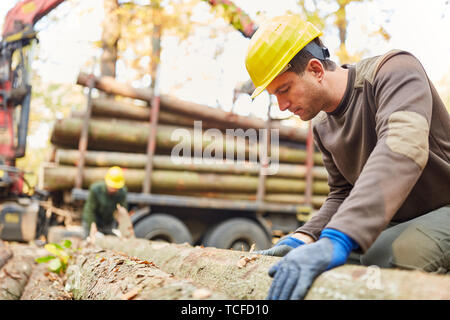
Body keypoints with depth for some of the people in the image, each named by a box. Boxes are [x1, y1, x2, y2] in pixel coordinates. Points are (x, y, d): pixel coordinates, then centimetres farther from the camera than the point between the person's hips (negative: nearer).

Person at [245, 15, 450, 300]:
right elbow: (341, 194, 9)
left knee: (395, 258, -34)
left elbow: (403, 148, -37)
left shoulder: (394, 71, -19)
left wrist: (338, 238, -49)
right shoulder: (323, 127, 5)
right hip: (395, 223, 7)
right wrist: (304, 237, -13)